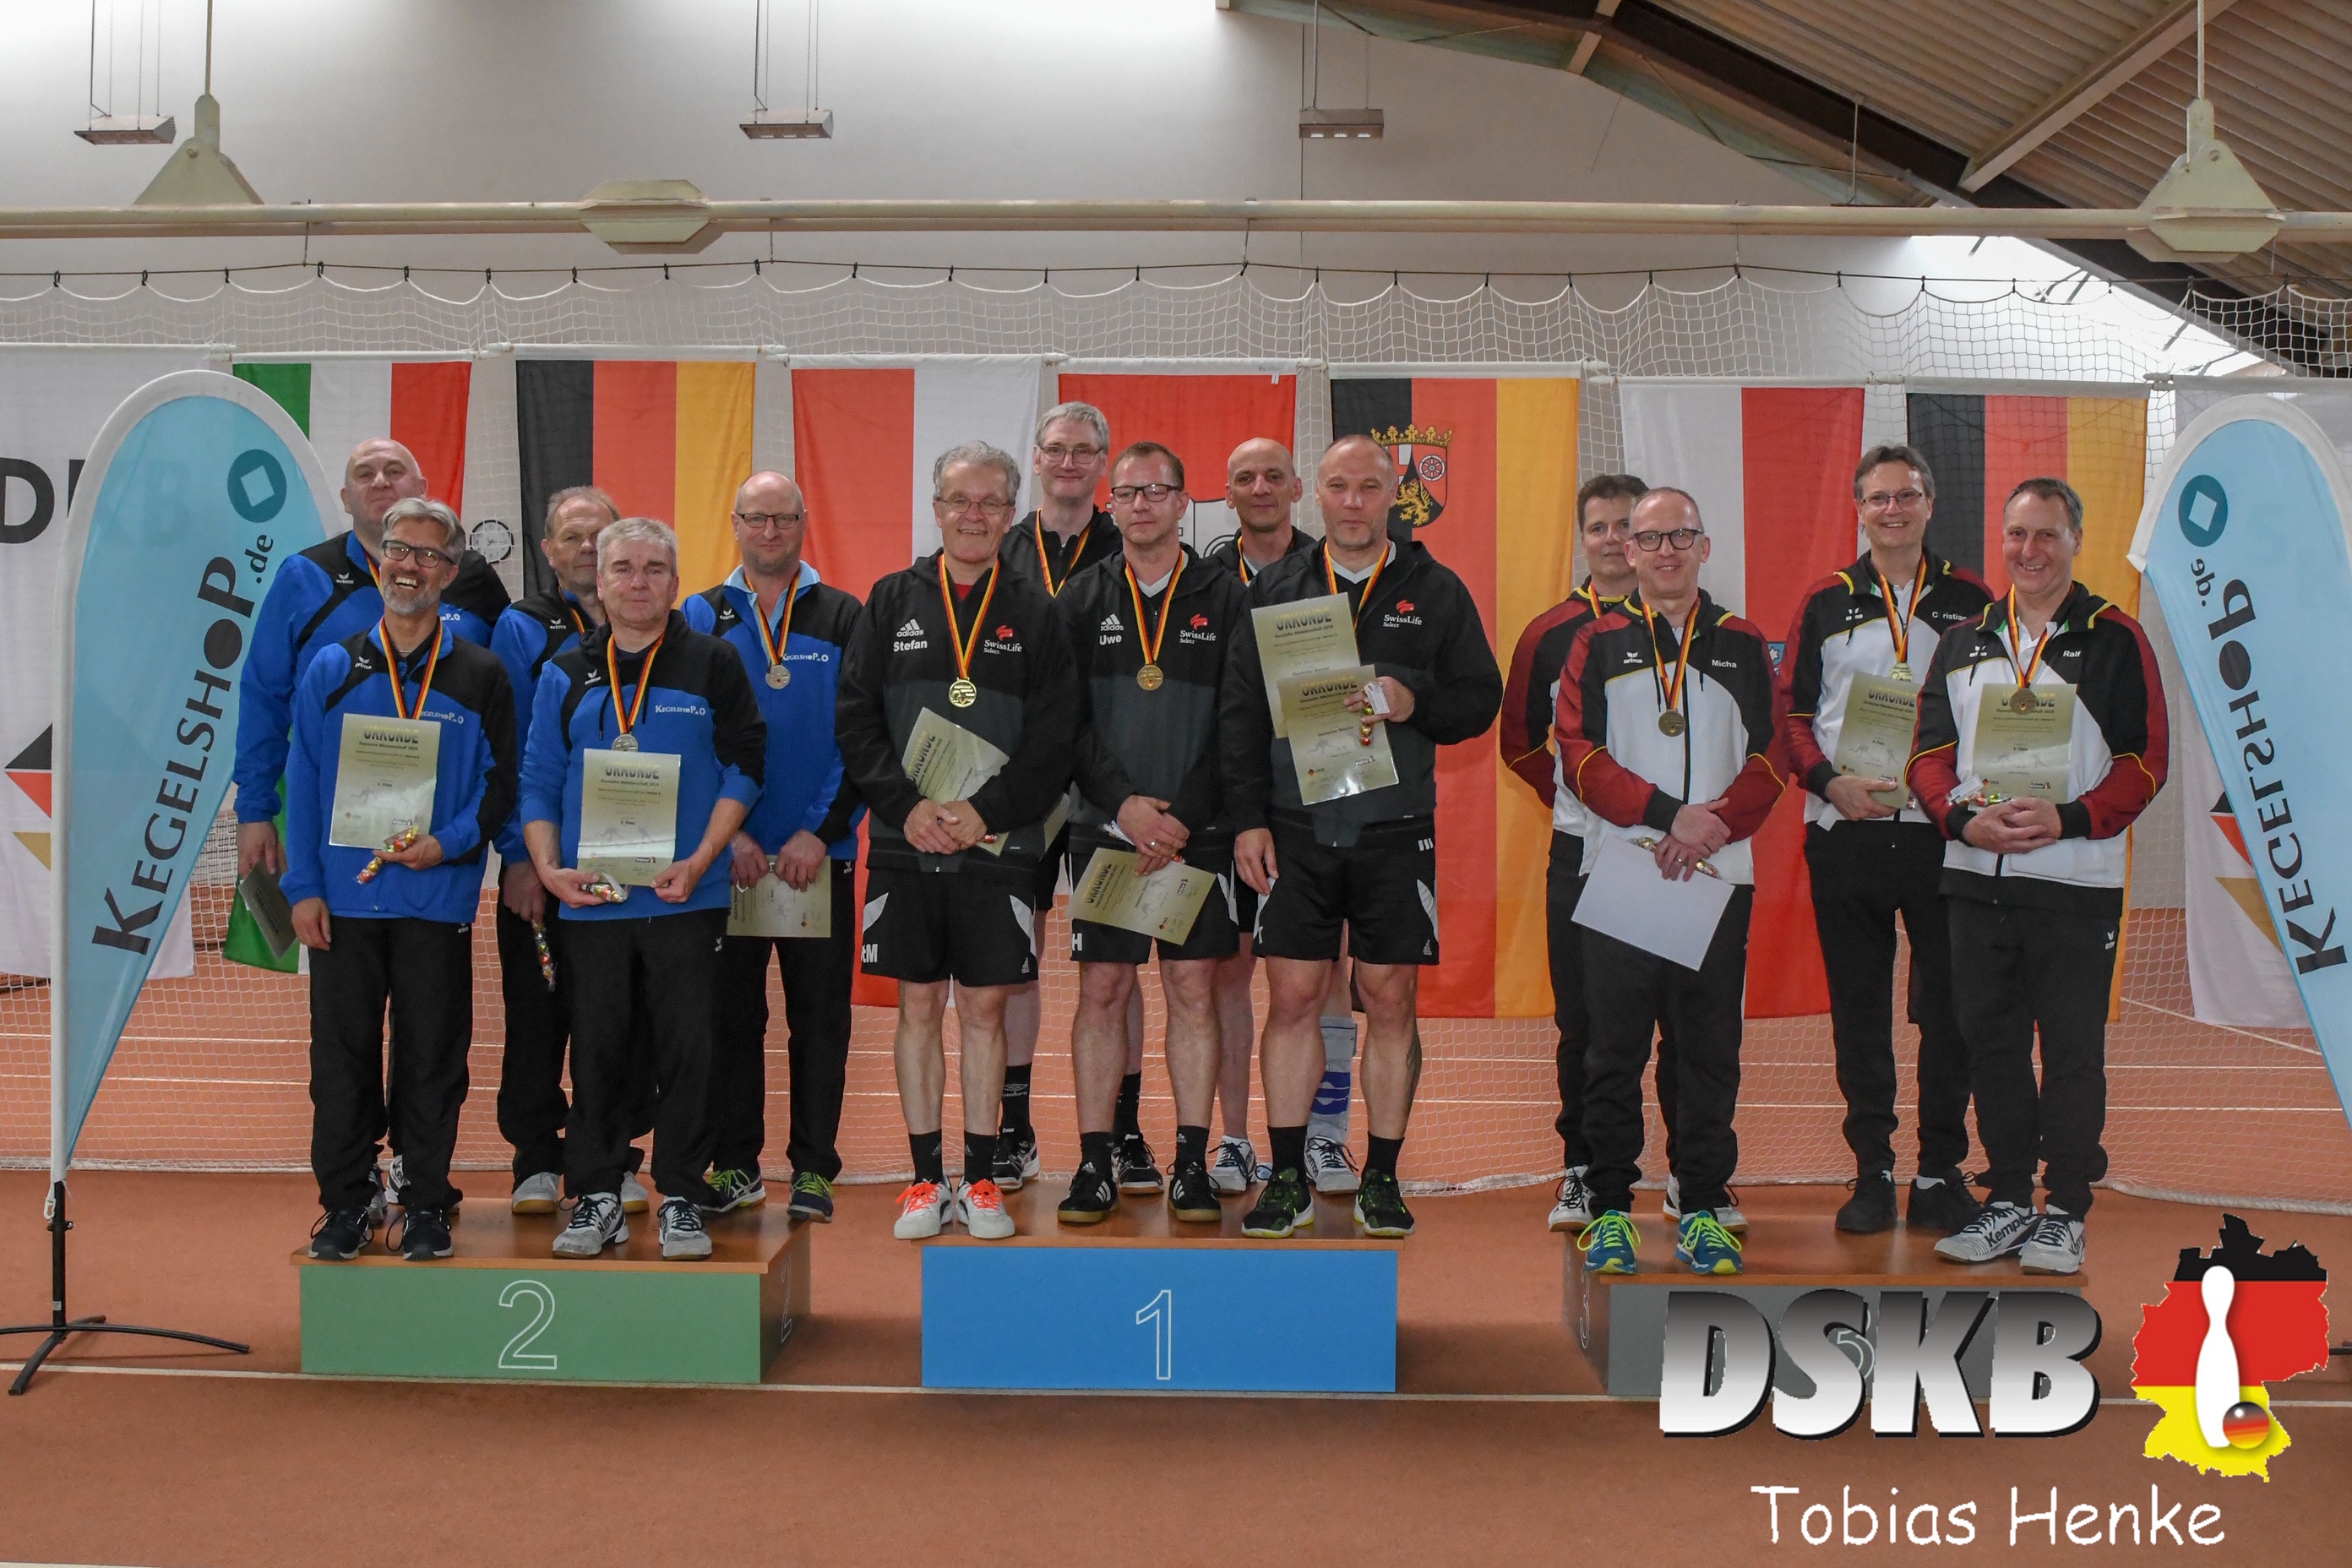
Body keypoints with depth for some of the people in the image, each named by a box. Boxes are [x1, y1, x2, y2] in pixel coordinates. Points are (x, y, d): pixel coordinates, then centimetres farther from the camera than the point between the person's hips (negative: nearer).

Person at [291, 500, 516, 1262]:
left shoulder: (480, 676, 5)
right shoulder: (331, 670, 8)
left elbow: (502, 781, 3)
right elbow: (302, 785, 6)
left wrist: (450, 842, -14)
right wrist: (302, 888, -1)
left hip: (438, 899, -1)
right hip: (344, 898, 1)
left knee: (430, 1061, 5)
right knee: (342, 1057, 5)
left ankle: (425, 1208, 16)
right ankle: (345, 1206, 18)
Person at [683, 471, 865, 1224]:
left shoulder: (842, 617, 4)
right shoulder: (701, 618, 7)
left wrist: (821, 831, -10)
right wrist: (727, 832, -8)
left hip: (820, 852, -1)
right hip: (726, 853, 1)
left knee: (820, 1014, 3)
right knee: (731, 1013, 7)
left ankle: (813, 1169, 12)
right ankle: (733, 1163, 18)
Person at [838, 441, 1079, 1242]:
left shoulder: (1034, 613, 4)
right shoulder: (892, 602, 7)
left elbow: (1054, 737, -2)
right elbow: (855, 718, 2)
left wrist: (986, 810, -12)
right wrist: (906, 805, -10)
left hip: (999, 843, -1)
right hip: (905, 842, 1)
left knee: (984, 1008, 5)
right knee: (918, 1006, 6)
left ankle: (981, 1179, 15)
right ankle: (927, 1179, 16)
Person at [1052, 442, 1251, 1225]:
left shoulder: (1226, 599, 3)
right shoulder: (1081, 599, 7)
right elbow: (1064, 719, 0)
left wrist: (1184, 818, -11)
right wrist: (1123, 803, -12)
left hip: (1198, 832, -1)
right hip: (1103, 829, 1)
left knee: (1194, 991, 2)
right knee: (1101, 992, 2)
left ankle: (1191, 1165, 10)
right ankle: (1096, 1163, 10)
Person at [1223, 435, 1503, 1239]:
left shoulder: (1435, 591, 6)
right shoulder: (1275, 588, 9)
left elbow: (1480, 697, 6)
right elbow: (1241, 712, 7)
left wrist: (1415, 704, -14)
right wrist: (1248, 819, 0)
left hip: (1395, 828, -1)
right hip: (1296, 828, 1)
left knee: (1390, 1001, 3)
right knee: (1292, 998, 1)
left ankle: (1382, 1178, 15)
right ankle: (1288, 1179, 12)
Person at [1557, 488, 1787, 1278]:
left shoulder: (1743, 646, 12)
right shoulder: (1599, 644, 8)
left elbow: (1770, 760, 5)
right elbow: (1579, 755, -3)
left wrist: (1713, 827, -13)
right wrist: (1669, 814, -14)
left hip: (1720, 876, 1)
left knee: (1710, 1048, 4)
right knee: (1614, 1048, 2)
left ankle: (1704, 1209, 14)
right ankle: (1611, 1206, 11)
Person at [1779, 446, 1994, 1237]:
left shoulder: (1971, 601, 7)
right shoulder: (1826, 604, 8)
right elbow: (1790, 712, 6)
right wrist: (1830, 782, -10)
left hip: (1944, 831, 0)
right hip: (1845, 834, 0)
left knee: (1948, 1007, 2)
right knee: (1859, 1010, 5)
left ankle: (1941, 1172, 13)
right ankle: (1872, 1170, 16)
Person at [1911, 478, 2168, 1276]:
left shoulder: (2114, 639, 0)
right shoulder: (1965, 640, 12)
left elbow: (2146, 758, -5)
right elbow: (1929, 750, 9)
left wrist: (2067, 818, -18)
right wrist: (1964, 819, -9)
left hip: (2076, 882, -4)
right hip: (1976, 878, 4)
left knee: (2072, 1049, 1)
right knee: (1990, 1044, 9)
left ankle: (2066, 1210, 14)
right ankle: (2008, 1200, 22)